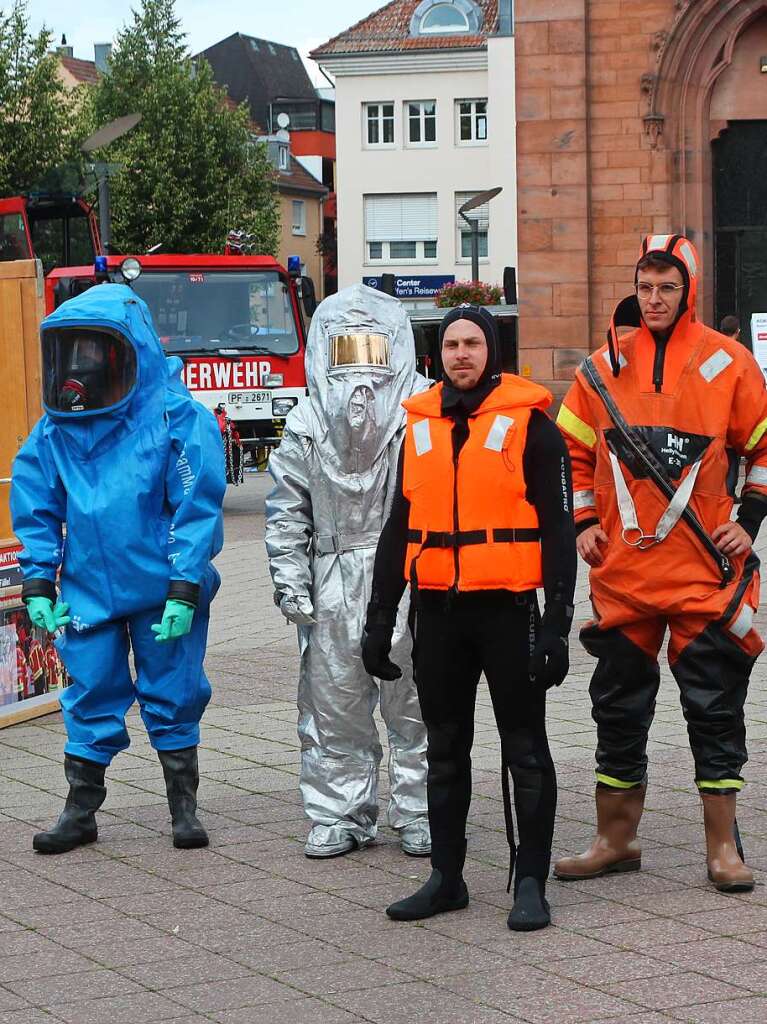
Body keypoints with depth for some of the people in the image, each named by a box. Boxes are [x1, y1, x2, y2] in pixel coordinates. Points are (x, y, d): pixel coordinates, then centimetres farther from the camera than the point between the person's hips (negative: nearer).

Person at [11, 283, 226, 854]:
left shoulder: (176, 415, -10)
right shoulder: (56, 427, 3)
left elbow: (197, 509, -11)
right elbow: (36, 511, 9)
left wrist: (185, 589, -15)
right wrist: (38, 584, 1)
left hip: (164, 592, -3)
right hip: (87, 589, 3)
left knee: (173, 699, 7)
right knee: (90, 700, 9)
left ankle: (184, 808, 20)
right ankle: (80, 812, 19)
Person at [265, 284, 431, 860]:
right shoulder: (308, 422, 9)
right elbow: (288, 511, 11)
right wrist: (291, 583, 4)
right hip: (334, 585, 3)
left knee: (415, 705, 3)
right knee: (333, 706, 8)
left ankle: (419, 816, 14)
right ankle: (340, 816, 18)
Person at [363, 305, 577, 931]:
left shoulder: (528, 424, -4)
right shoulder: (421, 426, 12)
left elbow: (557, 528, -6)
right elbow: (398, 530, 18)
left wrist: (557, 621, -12)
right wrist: (379, 618, 15)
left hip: (508, 609, -5)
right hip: (438, 612, 5)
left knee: (524, 751, 2)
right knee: (445, 750, 12)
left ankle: (531, 884, 8)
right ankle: (447, 878, 21)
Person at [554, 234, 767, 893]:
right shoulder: (605, 366, 6)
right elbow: (572, 449, 16)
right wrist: (583, 522, 6)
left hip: (707, 568, -3)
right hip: (622, 568, 3)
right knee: (619, 707, 10)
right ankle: (616, 840, 21)